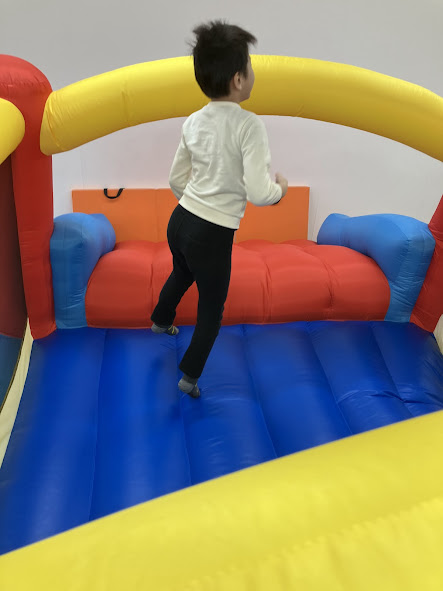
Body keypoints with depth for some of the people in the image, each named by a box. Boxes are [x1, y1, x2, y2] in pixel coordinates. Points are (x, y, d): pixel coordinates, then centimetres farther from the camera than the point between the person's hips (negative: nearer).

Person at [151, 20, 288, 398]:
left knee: (181, 274, 37)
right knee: (212, 310, 16)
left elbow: (176, 180, 11)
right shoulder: (250, 125, -18)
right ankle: (190, 377, 29)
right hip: (213, 237, -7)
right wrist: (280, 189, -3)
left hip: (180, 221, 7)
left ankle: (161, 321, 64)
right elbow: (259, 193, -25)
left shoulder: (194, 122, 3)